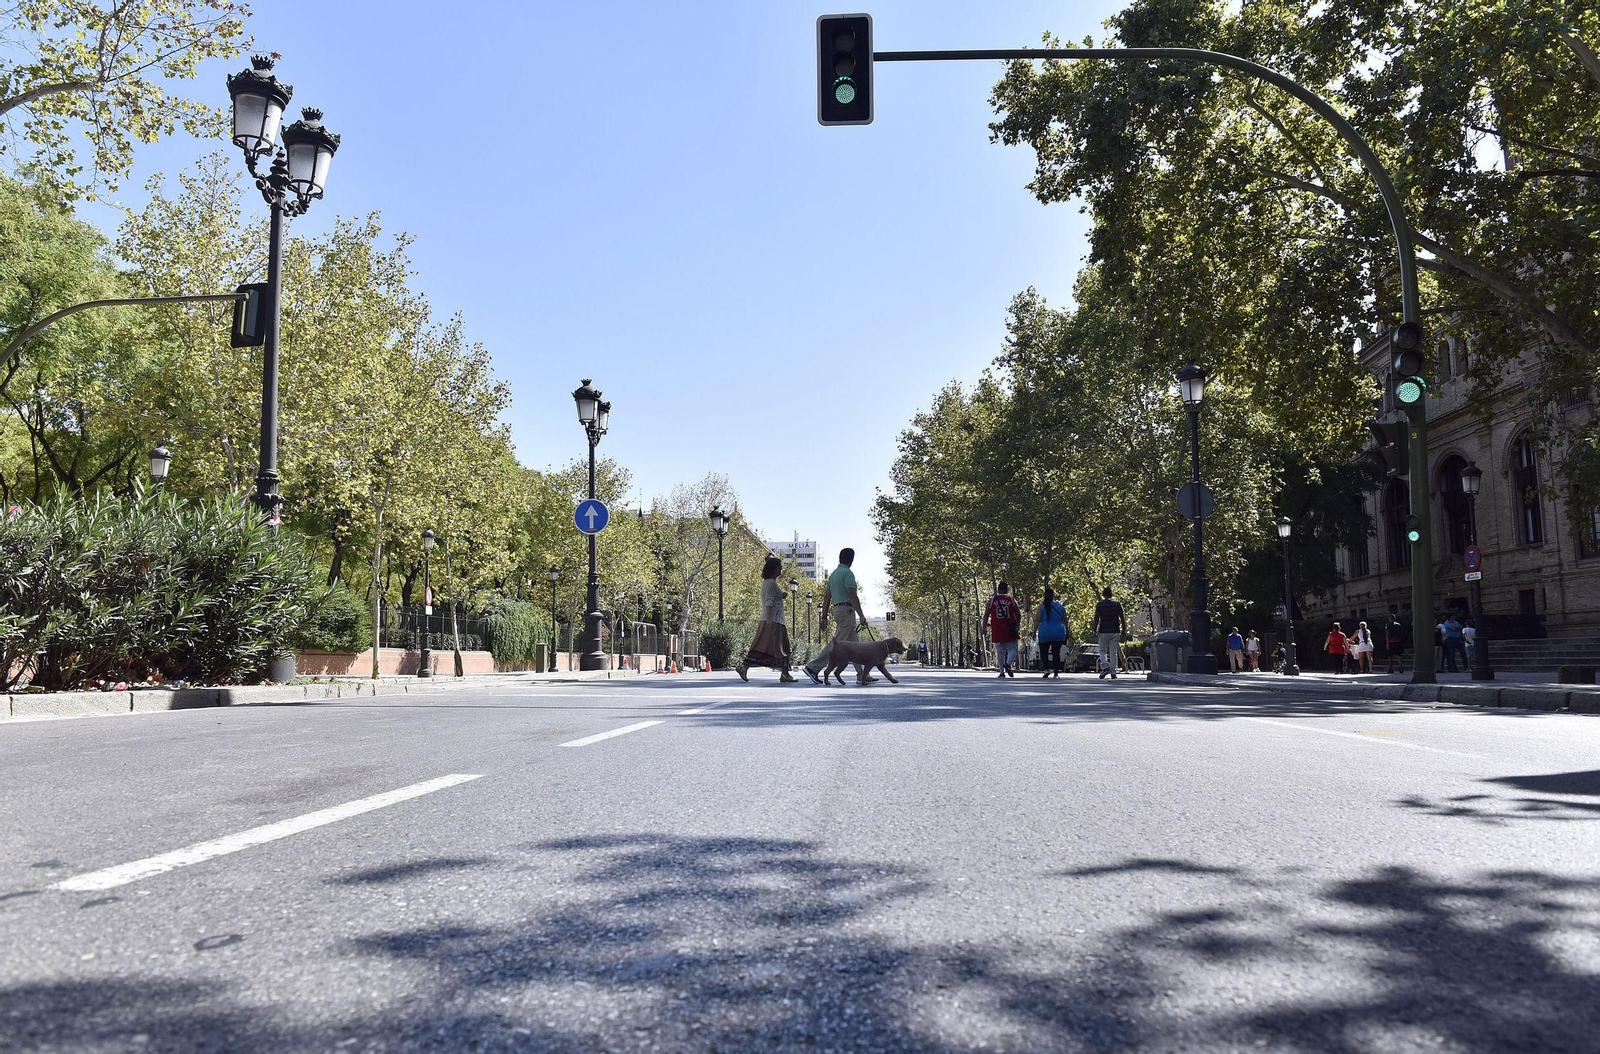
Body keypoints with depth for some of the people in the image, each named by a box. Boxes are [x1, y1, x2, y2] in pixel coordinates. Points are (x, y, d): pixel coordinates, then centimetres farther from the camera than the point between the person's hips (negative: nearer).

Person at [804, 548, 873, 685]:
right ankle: (813, 667, -13)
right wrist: (861, 615, -18)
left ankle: (862, 674, 10)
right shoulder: (847, 573, -10)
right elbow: (852, 595, -18)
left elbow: (828, 598, 17)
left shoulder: (833, 574, 17)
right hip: (846, 609, -10)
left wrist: (824, 617, 18)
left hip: (837, 609, 10)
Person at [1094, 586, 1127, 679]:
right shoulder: (1117, 604, 3)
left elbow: (1096, 619, -6)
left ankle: (1105, 667, -10)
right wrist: (1124, 630, 10)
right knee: (1113, 653, 5)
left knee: (1103, 651, 12)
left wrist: (1095, 631, -2)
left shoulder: (1099, 605, -2)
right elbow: (1122, 619, 2)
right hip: (1115, 632, 1)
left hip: (1103, 632, -1)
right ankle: (1113, 673, 3)